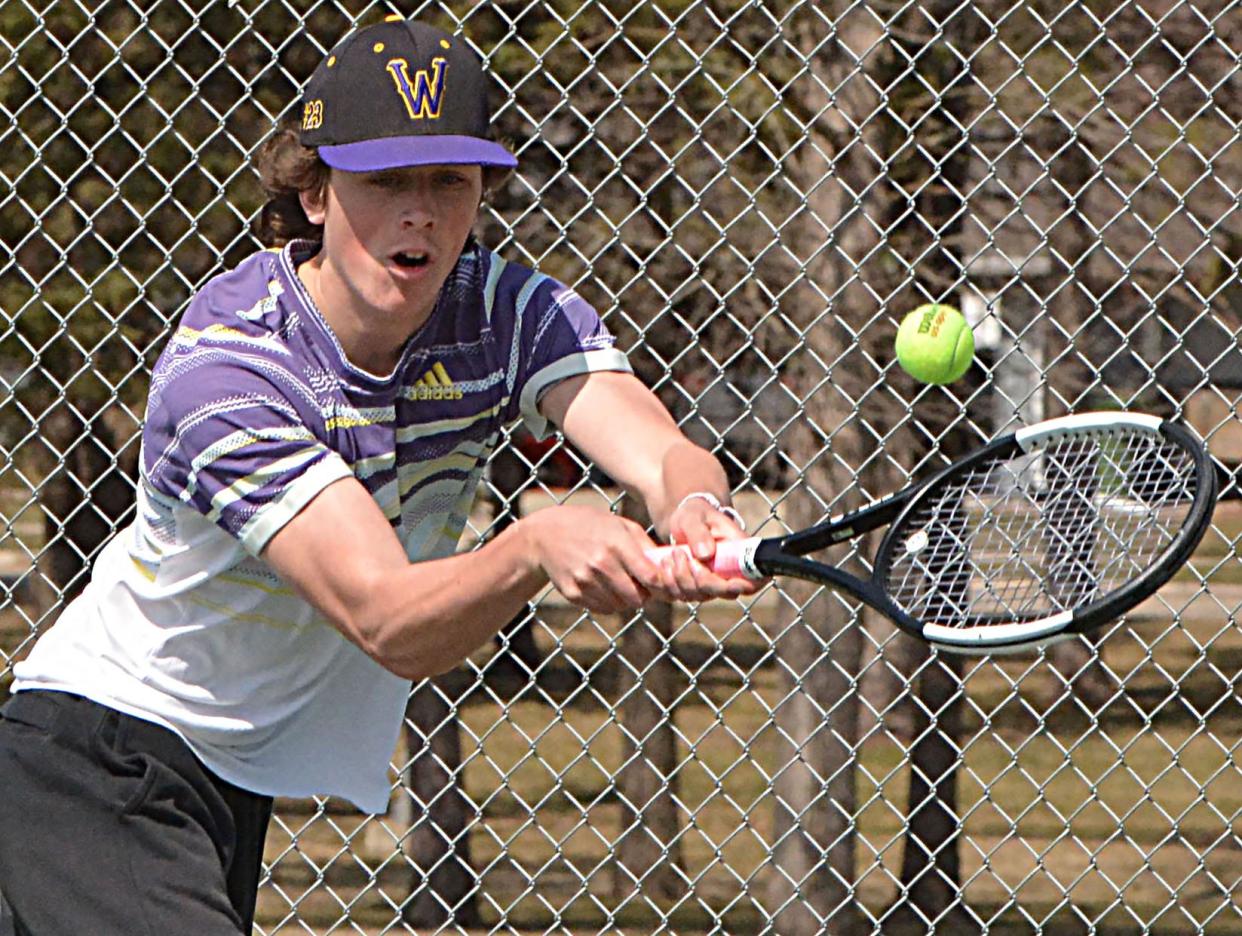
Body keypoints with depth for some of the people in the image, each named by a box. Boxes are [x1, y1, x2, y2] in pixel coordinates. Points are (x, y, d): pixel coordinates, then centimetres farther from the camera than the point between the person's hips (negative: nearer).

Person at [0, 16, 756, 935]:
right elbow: (389, 624, -33)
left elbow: (660, 451, -25)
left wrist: (696, 511, -48)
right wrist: (537, 547, -51)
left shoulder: (507, 311, -8)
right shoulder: (220, 370, -24)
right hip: (92, 755, -7)